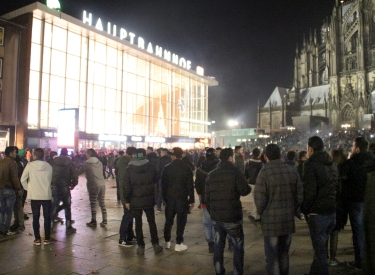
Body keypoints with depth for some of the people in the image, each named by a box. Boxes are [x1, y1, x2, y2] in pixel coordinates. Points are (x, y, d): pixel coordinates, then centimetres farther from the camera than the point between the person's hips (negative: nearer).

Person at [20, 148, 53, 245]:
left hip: (34, 195, 0)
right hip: (47, 195, 0)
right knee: (47, 217, 9)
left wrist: (28, 188, 11)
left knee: (35, 217, 10)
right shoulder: (48, 166, -4)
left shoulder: (30, 165, -6)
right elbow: (51, 180, 1)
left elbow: (23, 179, -2)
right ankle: (47, 238, 12)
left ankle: (37, 239, 12)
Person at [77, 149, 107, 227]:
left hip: (93, 186, -5)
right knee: (102, 203, 12)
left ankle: (93, 222, 13)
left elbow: (78, 172, 0)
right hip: (102, 184, 5)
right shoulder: (99, 162, 7)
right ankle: (104, 221, 15)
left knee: (93, 204, 6)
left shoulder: (87, 163, -7)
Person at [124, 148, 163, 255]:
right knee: (152, 222, 12)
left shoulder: (129, 169, -7)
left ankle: (141, 246, 12)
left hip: (135, 201, 0)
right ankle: (155, 245, 16)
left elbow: (127, 186, -7)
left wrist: (127, 200, 1)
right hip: (149, 199, 1)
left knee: (138, 224, 8)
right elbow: (156, 180, 9)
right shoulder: (151, 167, -6)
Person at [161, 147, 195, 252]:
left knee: (169, 220, 15)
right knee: (181, 221, 4)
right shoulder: (187, 168, -6)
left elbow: (163, 184, 1)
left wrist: (165, 198, 11)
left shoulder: (167, 168, -2)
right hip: (182, 198, -2)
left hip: (170, 198, 2)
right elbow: (190, 186, -6)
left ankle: (167, 241, 23)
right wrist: (192, 200, 0)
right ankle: (178, 244, 6)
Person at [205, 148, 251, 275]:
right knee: (238, 246, 9)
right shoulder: (236, 172, -8)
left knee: (218, 246, 13)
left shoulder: (211, 175, 8)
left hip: (216, 217, 5)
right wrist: (249, 187, 8)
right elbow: (244, 191, -14)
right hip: (232, 217, -5)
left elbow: (207, 197, 10)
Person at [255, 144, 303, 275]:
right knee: (284, 254, 20)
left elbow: (260, 200, -13)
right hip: (288, 220, 5)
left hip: (271, 221, -5)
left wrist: (262, 215, 5)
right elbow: (299, 196, 2)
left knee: (272, 256, 6)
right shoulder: (292, 170, 0)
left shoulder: (264, 173, -14)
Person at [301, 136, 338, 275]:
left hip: (318, 213, -8)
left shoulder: (311, 165, -15)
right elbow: (336, 188, 15)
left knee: (320, 249, 1)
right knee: (321, 246, 21)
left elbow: (310, 191, -20)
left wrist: (305, 210, -8)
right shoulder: (332, 164, 10)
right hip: (332, 211, 8)